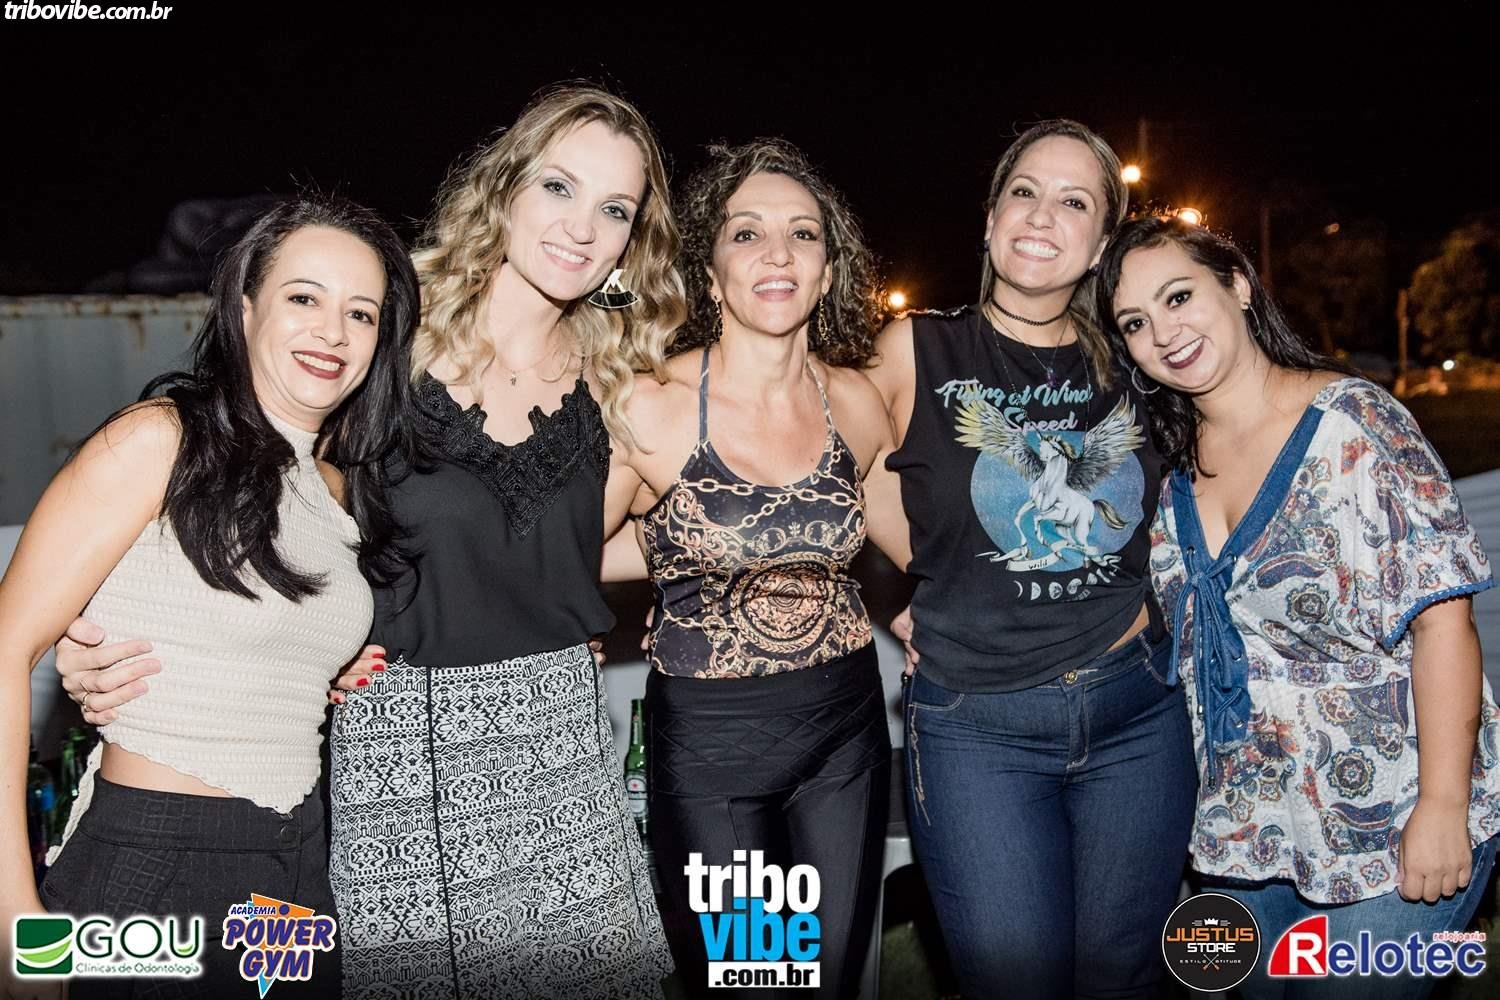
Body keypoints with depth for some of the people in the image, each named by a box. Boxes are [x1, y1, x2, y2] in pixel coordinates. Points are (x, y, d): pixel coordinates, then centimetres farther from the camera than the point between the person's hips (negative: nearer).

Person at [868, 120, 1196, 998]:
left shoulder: (1127, 362, 5)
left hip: (1139, 712, 4)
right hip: (977, 727, -3)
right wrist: (914, 619, -2)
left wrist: (1150, 603, 9)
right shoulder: (918, 351, -5)